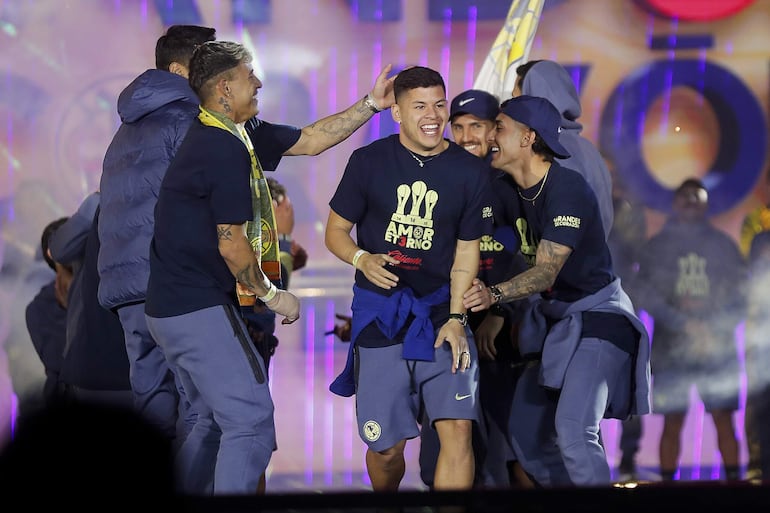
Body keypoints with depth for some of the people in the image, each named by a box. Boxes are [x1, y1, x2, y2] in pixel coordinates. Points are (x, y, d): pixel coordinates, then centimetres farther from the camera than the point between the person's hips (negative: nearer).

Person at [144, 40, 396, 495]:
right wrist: (272, 295, -4)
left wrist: (371, 105, 16)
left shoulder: (239, 134, 11)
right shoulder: (225, 149, -19)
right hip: (200, 308, -11)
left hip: (173, 305, 11)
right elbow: (231, 245, -17)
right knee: (251, 421, -12)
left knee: (217, 421, 20)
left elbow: (310, 140, 19)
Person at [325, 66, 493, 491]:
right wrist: (362, 260, -17)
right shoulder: (368, 161, -2)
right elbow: (336, 230, 4)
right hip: (380, 316, -1)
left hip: (440, 311, 1)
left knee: (457, 428, -15)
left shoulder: (470, 172, 1)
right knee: (386, 446, 3)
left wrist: (456, 318, -7)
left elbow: (466, 252, 4)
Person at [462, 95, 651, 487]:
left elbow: (546, 271, -30)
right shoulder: (508, 190, 2)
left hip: (596, 315, -8)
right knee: (526, 433, 7)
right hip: (552, 319, 9)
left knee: (573, 429, -26)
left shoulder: (567, 188, -22)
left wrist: (495, 294, -45)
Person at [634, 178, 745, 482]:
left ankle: (733, 479, -1)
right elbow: (647, 295, -3)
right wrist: (684, 323, -14)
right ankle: (667, 481, 2)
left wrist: (714, 327, -12)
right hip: (671, 349, 0)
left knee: (724, 420, -3)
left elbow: (740, 294, 4)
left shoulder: (723, 245, 10)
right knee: (672, 423, -1)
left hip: (718, 349, 0)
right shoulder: (656, 247, 8)